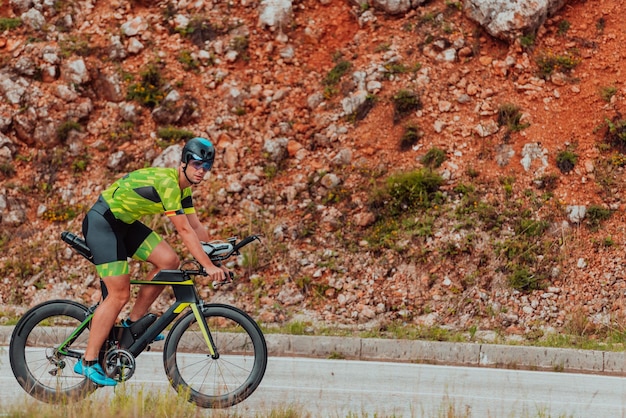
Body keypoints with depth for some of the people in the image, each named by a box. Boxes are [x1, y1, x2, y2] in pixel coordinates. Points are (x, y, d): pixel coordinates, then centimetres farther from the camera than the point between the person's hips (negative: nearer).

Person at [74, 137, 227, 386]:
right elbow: (184, 230, -28)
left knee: (169, 261, -2)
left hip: (124, 223, 9)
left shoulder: (183, 188, 5)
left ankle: (134, 321, 11)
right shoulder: (166, 182, -25)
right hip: (102, 223, -9)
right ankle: (88, 362, -7)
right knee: (119, 295, -13)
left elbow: (197, 227, 12)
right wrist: (208, 265, -29)